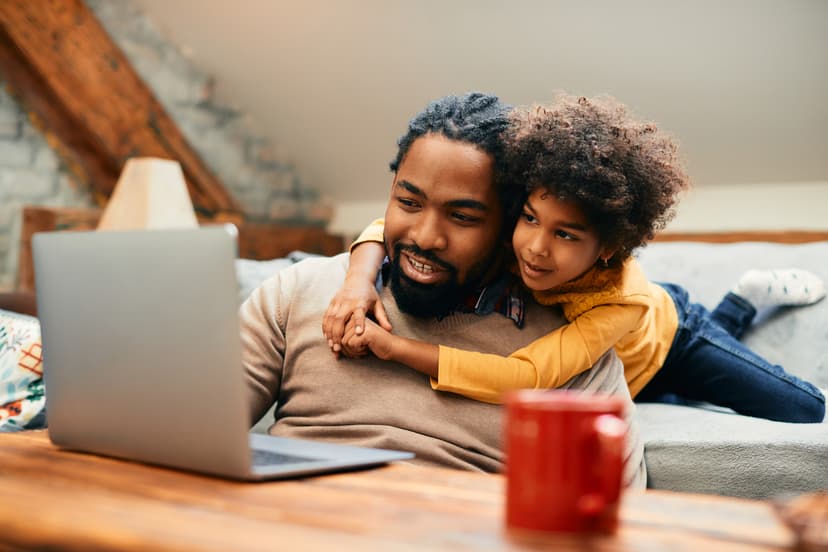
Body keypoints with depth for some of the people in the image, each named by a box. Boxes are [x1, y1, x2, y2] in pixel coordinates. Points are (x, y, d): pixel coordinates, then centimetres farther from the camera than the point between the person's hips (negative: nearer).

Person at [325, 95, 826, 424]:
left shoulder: (624, 301, -49)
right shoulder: (508, 234, -39)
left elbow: (527, 378, -59)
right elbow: (393, 223, -36)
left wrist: (394, 346, -62)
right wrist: (361, 280, -56)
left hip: (667, 337, -3)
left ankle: (751, 293, 31)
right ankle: (747, 300, 49)